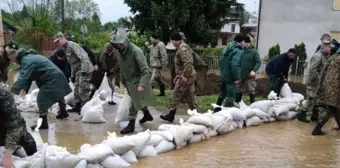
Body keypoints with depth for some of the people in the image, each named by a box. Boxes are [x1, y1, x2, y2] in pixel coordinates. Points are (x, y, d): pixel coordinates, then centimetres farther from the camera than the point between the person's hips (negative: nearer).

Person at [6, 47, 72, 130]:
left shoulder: (26, 61, -19)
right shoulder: (28, 57, 13)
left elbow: (22, 78, -28)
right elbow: (28, 76, 14)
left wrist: (12, 92, -30)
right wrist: (24, 89, 5)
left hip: (52, 78, -11)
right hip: (57, 75, 11)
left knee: (41, 99, -8)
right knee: (58, 94, 29)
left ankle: (43, 123, -2)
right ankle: (63, 112, 51)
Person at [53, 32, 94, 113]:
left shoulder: (72, 45, -14)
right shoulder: (66, 49, 17)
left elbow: (83, 57, -24)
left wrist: (83, 71, -29)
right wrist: (72, 75, 23)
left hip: (85, 70, -10)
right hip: (78, 71, 10)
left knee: (83, 90, -8)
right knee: (77, 90, 13)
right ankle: (77, 106, 25)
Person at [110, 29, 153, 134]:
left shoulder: (136, 51, -26)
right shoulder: (118, 51, -4)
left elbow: (145, 70, -27)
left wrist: (142, 84, -34)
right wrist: (123, 81, 14)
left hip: (137, 81, -7)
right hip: (129, 81, 7)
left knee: (135, 103, -1)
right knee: (139, 101, 22)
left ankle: (131, 125, 10)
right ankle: (147, 115, 44)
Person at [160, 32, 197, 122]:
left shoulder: (182, 48, -17)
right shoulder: (182, 47, 17)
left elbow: (188, 62, -28)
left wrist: (185, 76, -25)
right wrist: (178, 76, 23)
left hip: (185, 77, -10)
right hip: (189, 76, 10)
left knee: (176, 96, 1)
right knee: (189, 96, 11)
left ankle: (171, 116, 11)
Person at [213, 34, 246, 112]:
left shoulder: (227, 48, 11)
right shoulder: (238, 51, -17)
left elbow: (221, 61, 17)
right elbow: (234, 65, -27)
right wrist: (237, 77, -22)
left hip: (223, 75, 9)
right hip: (230, 77, -9)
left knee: (222, 93, 22)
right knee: (231, 96, -1)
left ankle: (217, 109, 31)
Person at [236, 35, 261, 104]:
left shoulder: (254, 51, -6)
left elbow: (258, 62, -10)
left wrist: (254, 70, -23)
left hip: (250, 76, -5)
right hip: (241, 75, 5)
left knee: (251, 91, 2)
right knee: (238, 91, 11)